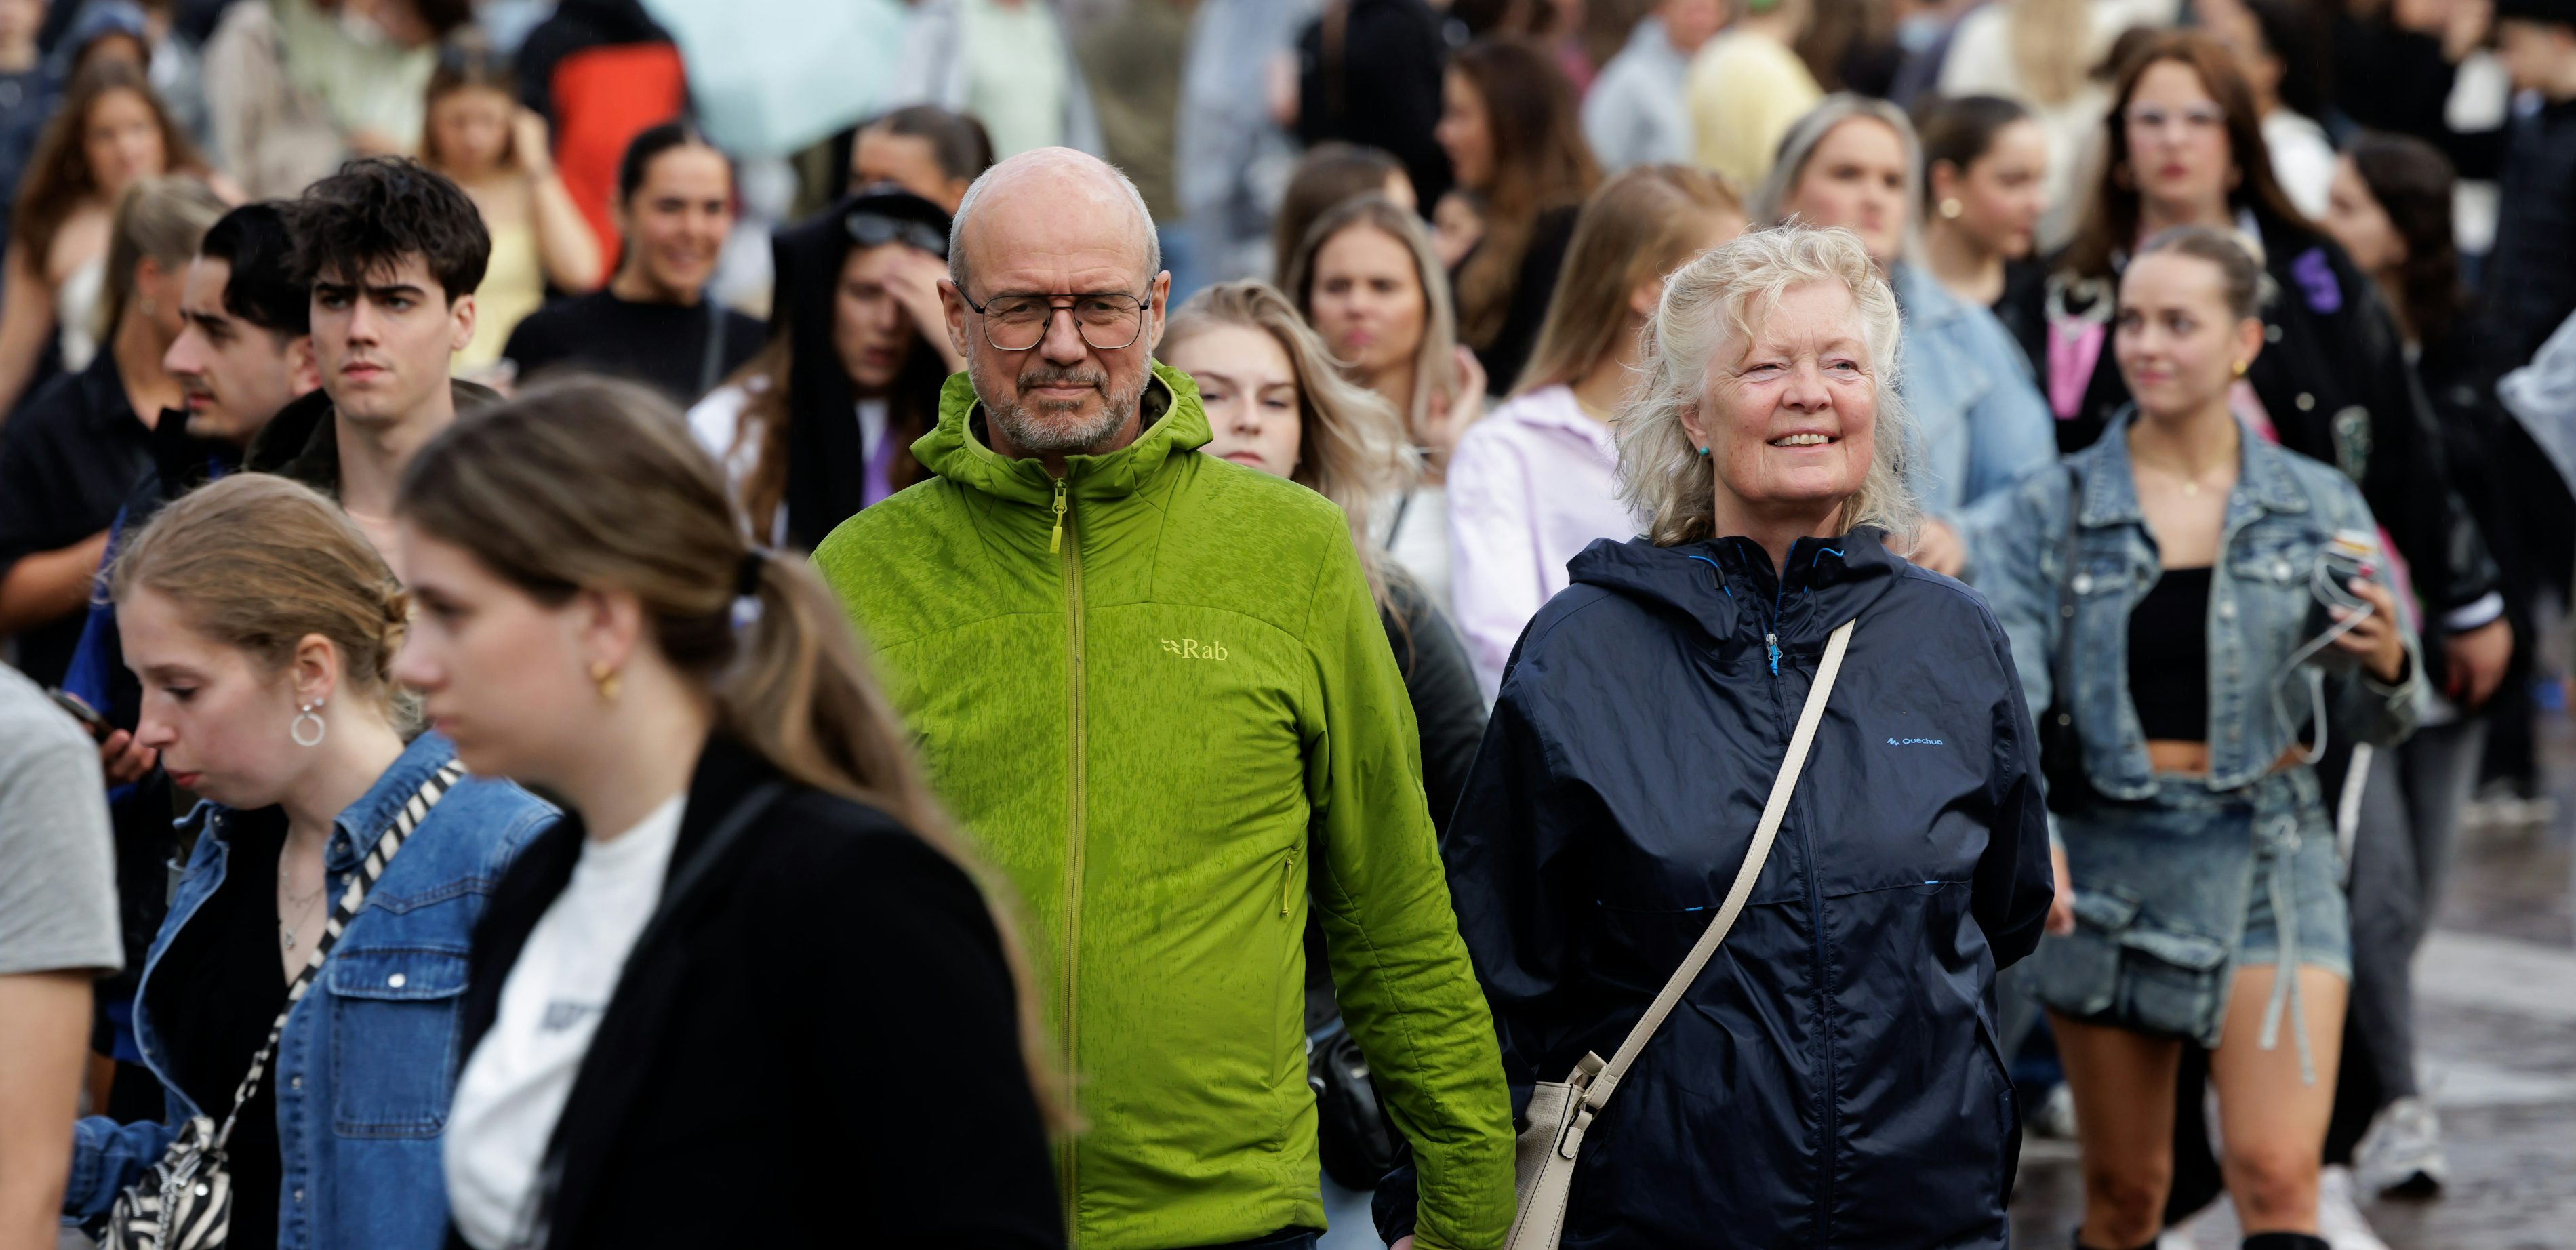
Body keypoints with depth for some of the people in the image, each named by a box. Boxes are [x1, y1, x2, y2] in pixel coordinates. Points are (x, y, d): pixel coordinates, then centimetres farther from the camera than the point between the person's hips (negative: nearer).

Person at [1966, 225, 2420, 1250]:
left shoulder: (2318, 508, 4)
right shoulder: (2052, 511, 1)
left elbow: (2372, 722, 7)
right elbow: (2004, 684, -9)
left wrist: (2385, 665, -17)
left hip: (2267, 858, 0)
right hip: (2111, 864, 1)